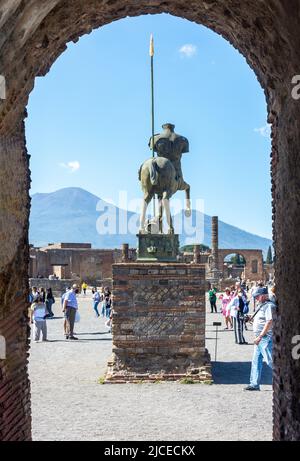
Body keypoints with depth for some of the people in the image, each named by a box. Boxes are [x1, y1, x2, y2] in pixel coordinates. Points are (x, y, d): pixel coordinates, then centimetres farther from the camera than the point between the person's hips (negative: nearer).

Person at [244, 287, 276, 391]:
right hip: (260, 339, 10)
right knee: (256, 361, 10)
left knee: (270, 361, -8)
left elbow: (269, 322, -22)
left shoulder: (269, 306, -13)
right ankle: (255, 384, 14)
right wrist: (252, 319, 9)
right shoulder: (261, 306, 18)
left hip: (266, 338, -10)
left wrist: (260, 336, -24)